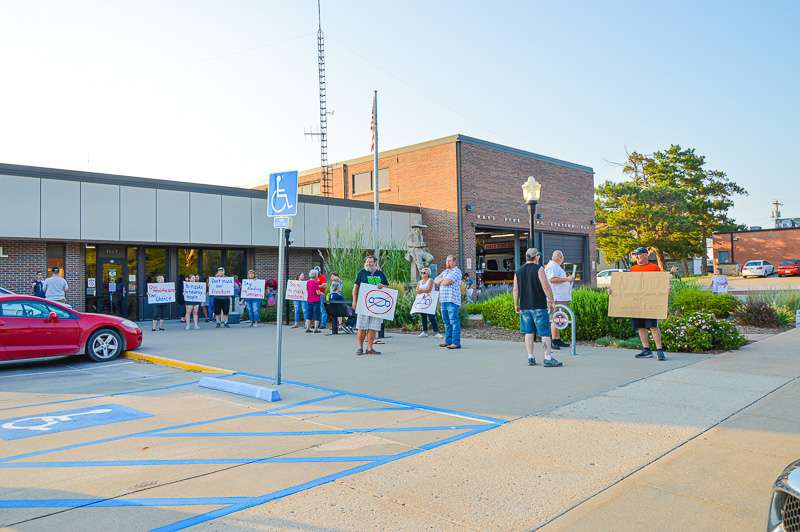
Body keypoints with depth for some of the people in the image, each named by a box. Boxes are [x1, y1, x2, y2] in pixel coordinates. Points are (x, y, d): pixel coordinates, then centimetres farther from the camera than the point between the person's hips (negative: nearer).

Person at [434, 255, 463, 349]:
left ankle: (456, 343, -10)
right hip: (443, 299, 8)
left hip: (452, 300, -8)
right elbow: (435, 281, 14)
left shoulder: (456, 271, -5)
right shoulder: (445, 271, 22)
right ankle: (448, 341, 20)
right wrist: (443, 279, -4)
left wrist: (440, 280, 4)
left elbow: (447, 282, -16)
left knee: (454, 321, -9)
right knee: (446, 322, 12)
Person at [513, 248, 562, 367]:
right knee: (545, 332, -1)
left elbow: (515, 290, 8)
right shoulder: (538, 269, -6)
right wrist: (551, 301, -6)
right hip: (539, 306, -5)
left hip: (524, 306, 5)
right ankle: (548, 358, -4)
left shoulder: (518, 271, 9)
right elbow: (546, 287, -13)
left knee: (529, 332, 11)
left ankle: (530, 358, 11)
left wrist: (516, 305, 14)